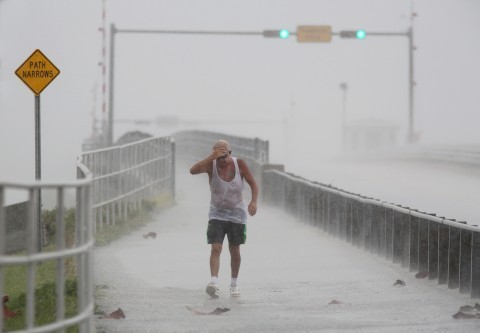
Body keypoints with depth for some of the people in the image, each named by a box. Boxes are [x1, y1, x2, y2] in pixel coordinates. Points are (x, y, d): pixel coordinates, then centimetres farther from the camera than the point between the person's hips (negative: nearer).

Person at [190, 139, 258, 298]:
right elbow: (193, 170, -33)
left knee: (235, 251, 8)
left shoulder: (239, 164, -11)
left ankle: (234, 284, 24)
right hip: (217, 213, -1)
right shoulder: (211, 164, -14)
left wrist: (253, 202, -22)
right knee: (216, 248, -17)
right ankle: (214, 282, -27)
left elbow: (253, 184, -5)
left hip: (237, 214, 1)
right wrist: (211, 157, -40)